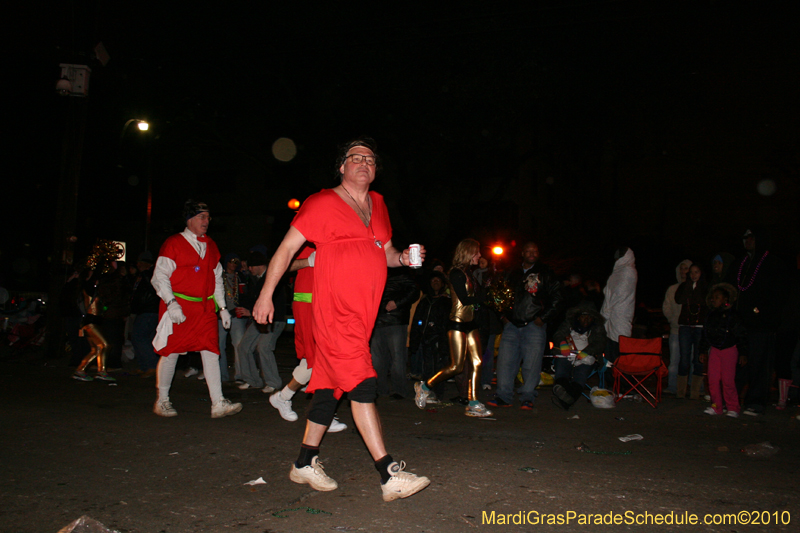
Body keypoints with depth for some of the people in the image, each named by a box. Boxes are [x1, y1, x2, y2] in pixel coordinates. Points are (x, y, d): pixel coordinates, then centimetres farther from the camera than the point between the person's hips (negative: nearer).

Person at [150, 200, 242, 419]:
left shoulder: (211, 246, 15)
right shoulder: (173, 244, -3)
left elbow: (217, 278, 20)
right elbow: (159, 277, -6)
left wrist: (222, 307, 14)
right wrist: (171, 303, -19)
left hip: (205, 308, 5)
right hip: (178, 308, -5)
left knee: (211, 351, -4)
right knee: (170, 353, 2)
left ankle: (218, 403, -4)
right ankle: (162, 401, 20)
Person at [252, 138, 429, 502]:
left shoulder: (377, 204, 17)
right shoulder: (322, 203, -2)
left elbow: (385, 253, 25)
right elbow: (288, 247, -2)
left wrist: (402, 258, 2)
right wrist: (266, 294, -5)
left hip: (363, 313, 7)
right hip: (334, 311, -7)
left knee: (332, 383, 13)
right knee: (361, 383, -13)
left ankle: (305, 463, 25)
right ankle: (390, 476, -11)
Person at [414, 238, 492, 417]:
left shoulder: (467, 272, 17)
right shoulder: (456, 273, -12)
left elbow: (478, 294, 13)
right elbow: (464, 299, -17)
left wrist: (481, 296, -8)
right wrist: (480, 298, -3)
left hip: (470, 322, 9)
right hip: (457, 323, -9)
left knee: (477, 362, 1)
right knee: (457, 366, -7)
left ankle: (473, 404, 5)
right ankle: (425, 387, 10)